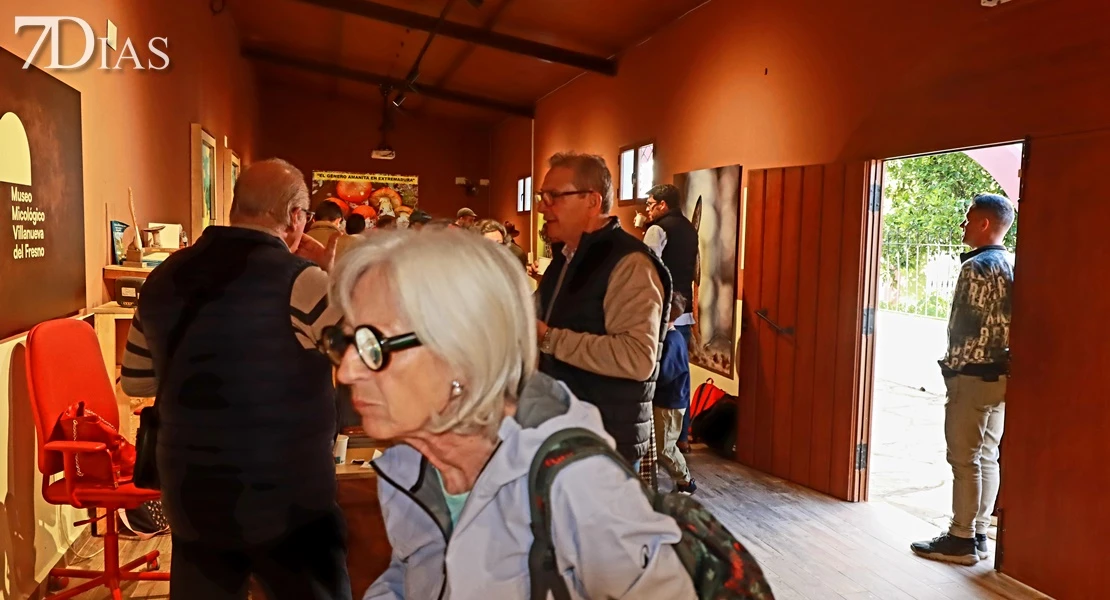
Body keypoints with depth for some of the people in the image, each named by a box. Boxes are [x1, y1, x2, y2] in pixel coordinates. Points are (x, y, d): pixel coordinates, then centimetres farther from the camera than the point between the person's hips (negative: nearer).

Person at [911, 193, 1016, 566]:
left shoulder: (977, 267, -16)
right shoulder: (1012, 265, 13)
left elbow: (965, 326, -18)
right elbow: (1003, 322, 15)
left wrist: (952, 368, -8)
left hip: (973, 375, -9)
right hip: (999, 373, 9)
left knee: (964, 459, -2)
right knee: (986, 457, 12)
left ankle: (961, 540, 5)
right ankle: (978, 535, 20)